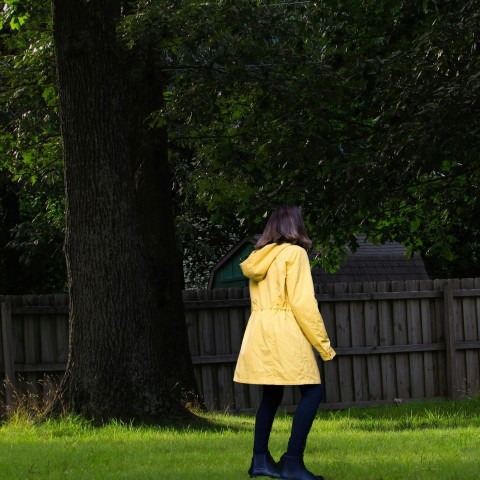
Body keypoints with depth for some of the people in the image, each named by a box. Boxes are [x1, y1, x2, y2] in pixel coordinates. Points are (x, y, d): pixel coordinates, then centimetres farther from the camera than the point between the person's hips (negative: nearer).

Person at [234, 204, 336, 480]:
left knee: (271, 395, 15)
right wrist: (323, 344, -8)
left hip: (259, 333, 8)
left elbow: (260, 301, 15)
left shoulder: (259, 258, 16)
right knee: (312, 392, -5)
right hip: (285, 333, -8)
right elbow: (303, 302, -11)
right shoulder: (294, 253, -5)